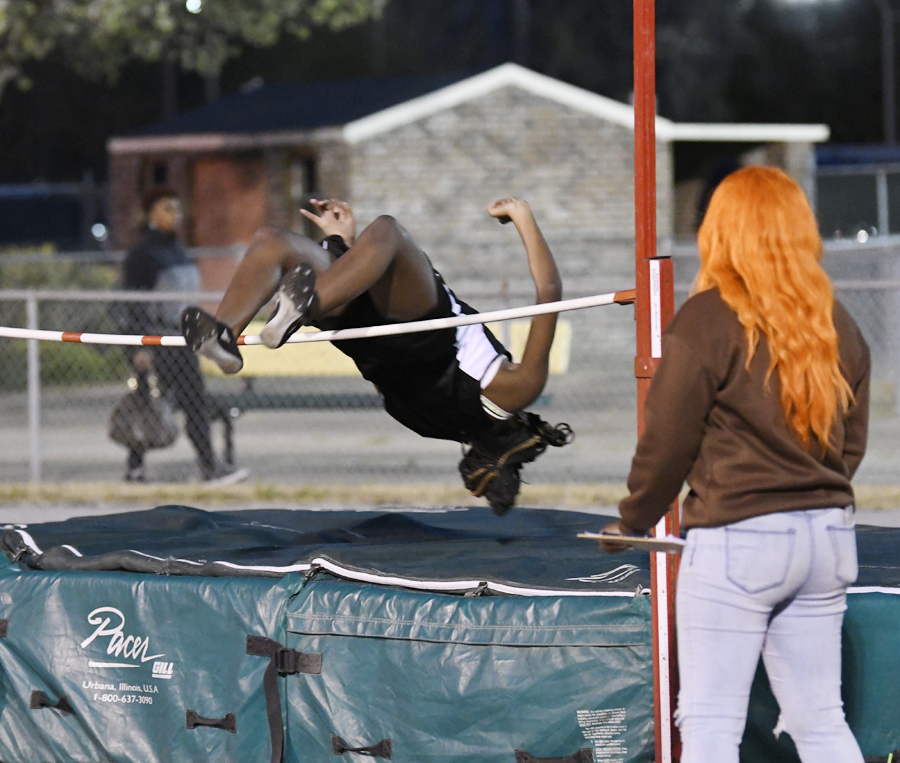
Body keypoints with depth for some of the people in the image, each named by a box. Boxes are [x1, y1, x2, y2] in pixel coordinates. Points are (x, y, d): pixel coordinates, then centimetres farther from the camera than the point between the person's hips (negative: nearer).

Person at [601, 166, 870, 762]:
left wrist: (633, 521, 9)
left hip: (738, 537, -6)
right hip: (828, 535, 6)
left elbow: (667, 438, -5)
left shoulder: (710, 318, -9)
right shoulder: (836, 324, 8)